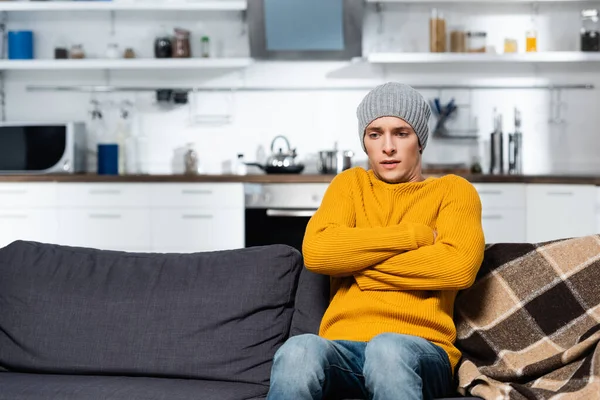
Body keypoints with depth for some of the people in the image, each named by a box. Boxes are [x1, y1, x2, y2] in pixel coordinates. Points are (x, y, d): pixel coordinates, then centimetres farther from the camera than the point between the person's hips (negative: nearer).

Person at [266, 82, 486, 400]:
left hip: (420, 352, -1)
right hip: (342, 347, 1)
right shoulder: (349, 184, 20)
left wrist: (358, 265, -2)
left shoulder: (453, 190, 13)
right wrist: (417, 235, -2)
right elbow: (316, 252, -1)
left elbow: (459, 266, -9)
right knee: (298, 351, -34)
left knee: (388, 348, -38)